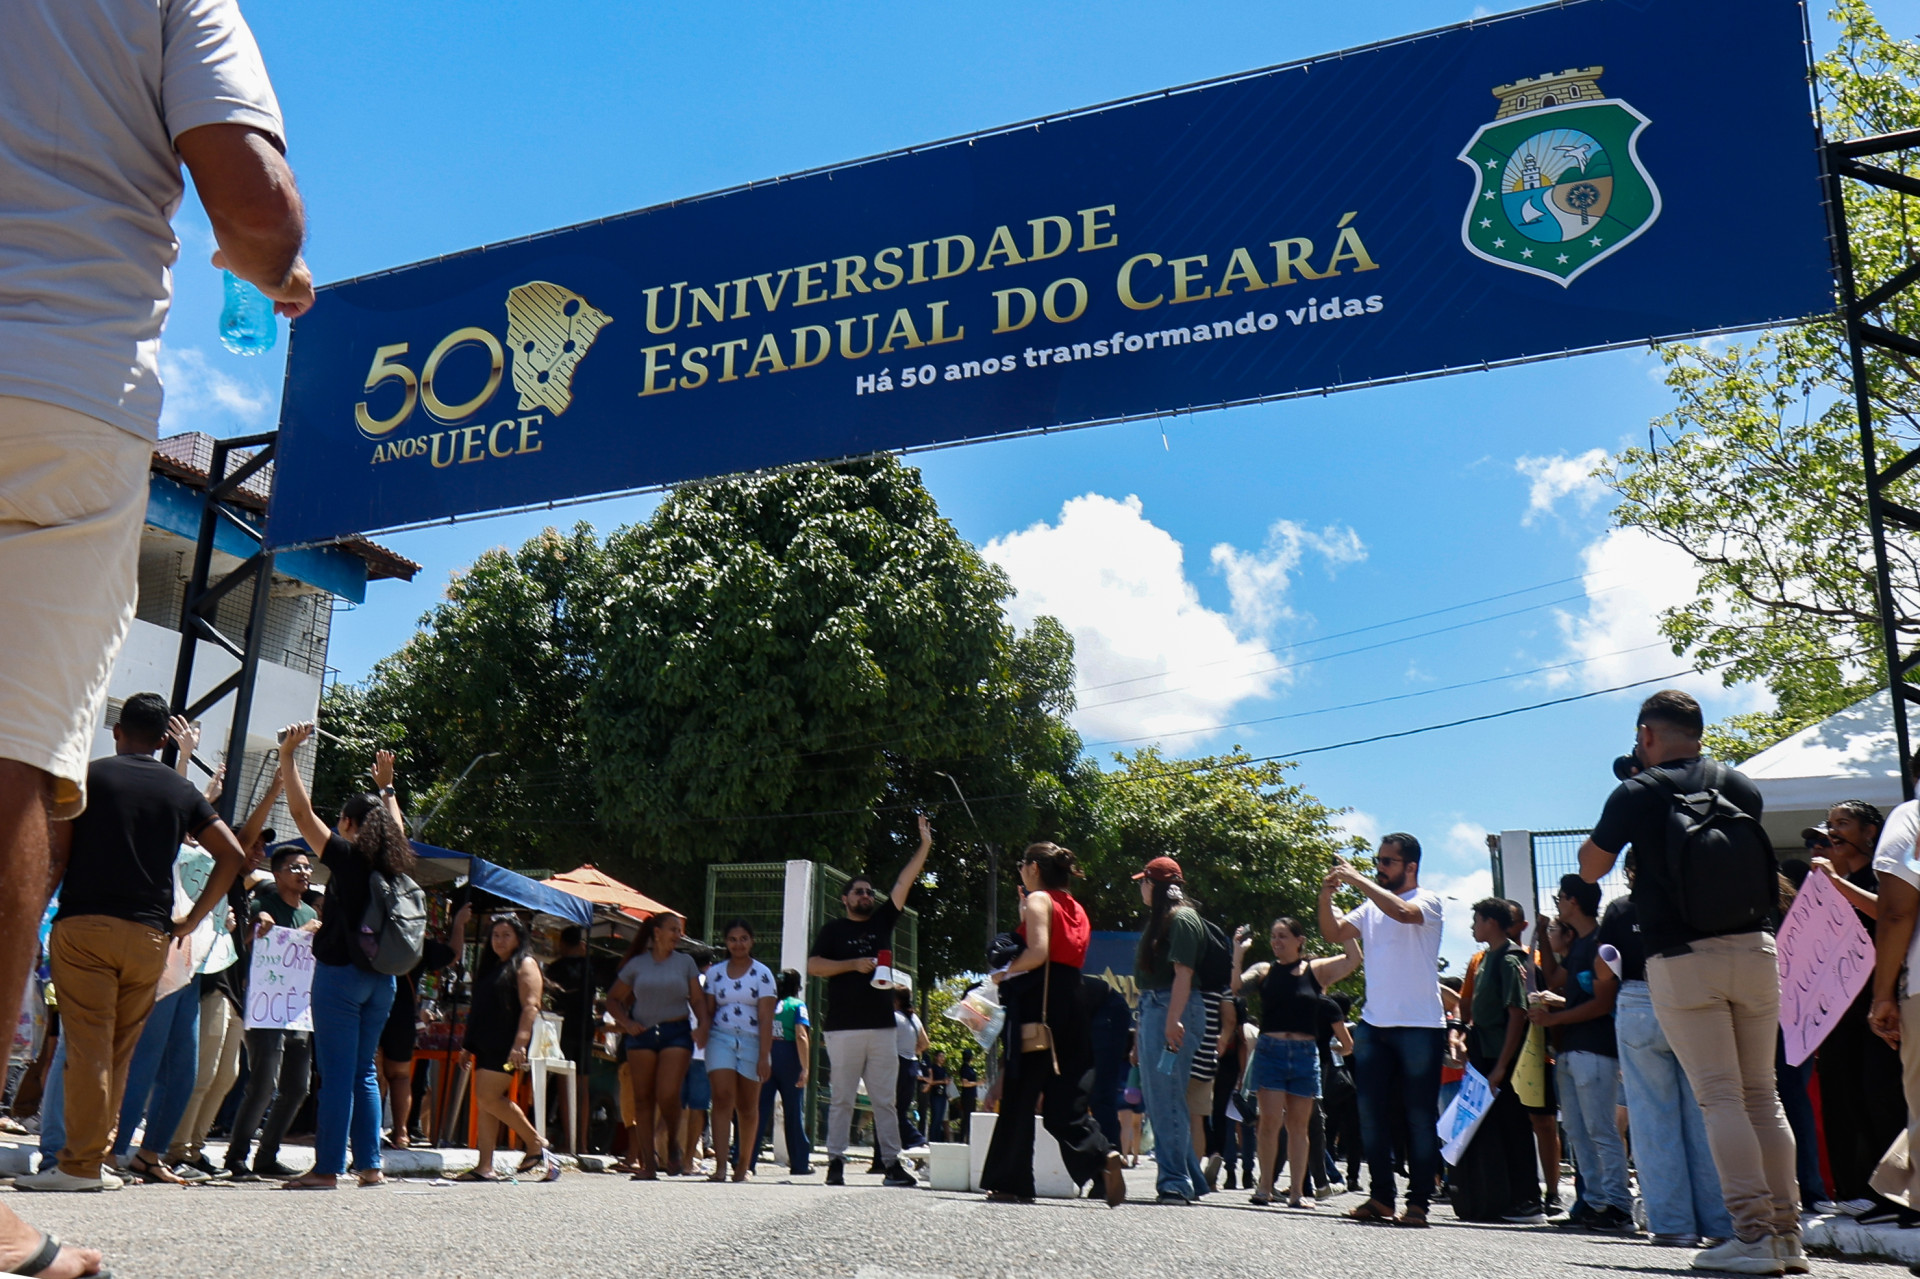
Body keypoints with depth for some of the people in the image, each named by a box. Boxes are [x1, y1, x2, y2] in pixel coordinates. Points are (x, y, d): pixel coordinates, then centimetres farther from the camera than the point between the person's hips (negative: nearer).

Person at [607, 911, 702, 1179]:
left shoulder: (685, 961, 10)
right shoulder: (637, 964, 9)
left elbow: (698, 999, 8)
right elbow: (613, 999, 14)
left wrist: (704, 1025, -8)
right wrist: (626, 1022, -2)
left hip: (676, 1033, -1)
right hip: (642, 1034, 1)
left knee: (668, 1094, -15)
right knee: (643, 1099, 1)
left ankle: (674, 1142, 13)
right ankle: (648, 1164, 7)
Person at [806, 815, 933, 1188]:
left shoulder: (881, 921, 16)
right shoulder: (834, 929, 8)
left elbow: (904, 883, 11)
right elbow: (813, 965, -3)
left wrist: (925, 845, 5)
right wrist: (853, 964, -11)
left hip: (882, 1027, 3)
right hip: (843, 1028, -3)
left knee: (885, 1099, 4)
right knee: (842, 1098, -1)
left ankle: (892, 1163, 5)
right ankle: (836, 1162, 3)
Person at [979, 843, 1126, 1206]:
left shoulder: (1038, 900, -4)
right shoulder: (1075, 908, 19)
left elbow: (1038, 953, -16)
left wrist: (1005, 973, -1)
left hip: (1037, 1005, -7)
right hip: (1071, 1003, 8)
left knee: (1019, 1097, 0)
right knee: (1064, 1099, 6)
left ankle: (1011, 1183, 5)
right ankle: (1102, 1156, -17)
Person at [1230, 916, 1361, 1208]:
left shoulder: (1317, 970, 7)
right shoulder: (1265, 970, 6)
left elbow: (1354, 959, -5)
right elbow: (1235, 985, -8)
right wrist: (1238, 953, -16)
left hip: (1305, 1053, 1)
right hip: (1270, 1050, -1)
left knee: (1299, 1125, 7)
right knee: (1270, 1120, -8)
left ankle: (1297, 1191, 14)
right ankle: (1265, 1186, 2)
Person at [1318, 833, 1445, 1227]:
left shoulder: (1428, 901, -1)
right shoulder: (1371, 907, 17)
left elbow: (1402, 911, -23)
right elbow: (1334, 933, 10)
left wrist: (1356, 879, -18)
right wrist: (1326, 895, -4)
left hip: (1420, 1027, -6)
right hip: (1373, 1025, 6)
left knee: (1420, 1117, -1)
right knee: (1371, 1114, 6)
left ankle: (1418, 1201, 4)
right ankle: (1380, 1197, 13)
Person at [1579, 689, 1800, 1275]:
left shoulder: (1637, 793, -4)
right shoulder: (1742, 786, 10)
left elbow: (1590, 869, 6)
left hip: (1682, 959, -5)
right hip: (1754, 949, 5)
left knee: (1720, 1097, -4)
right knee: (1763, 1094, 11)